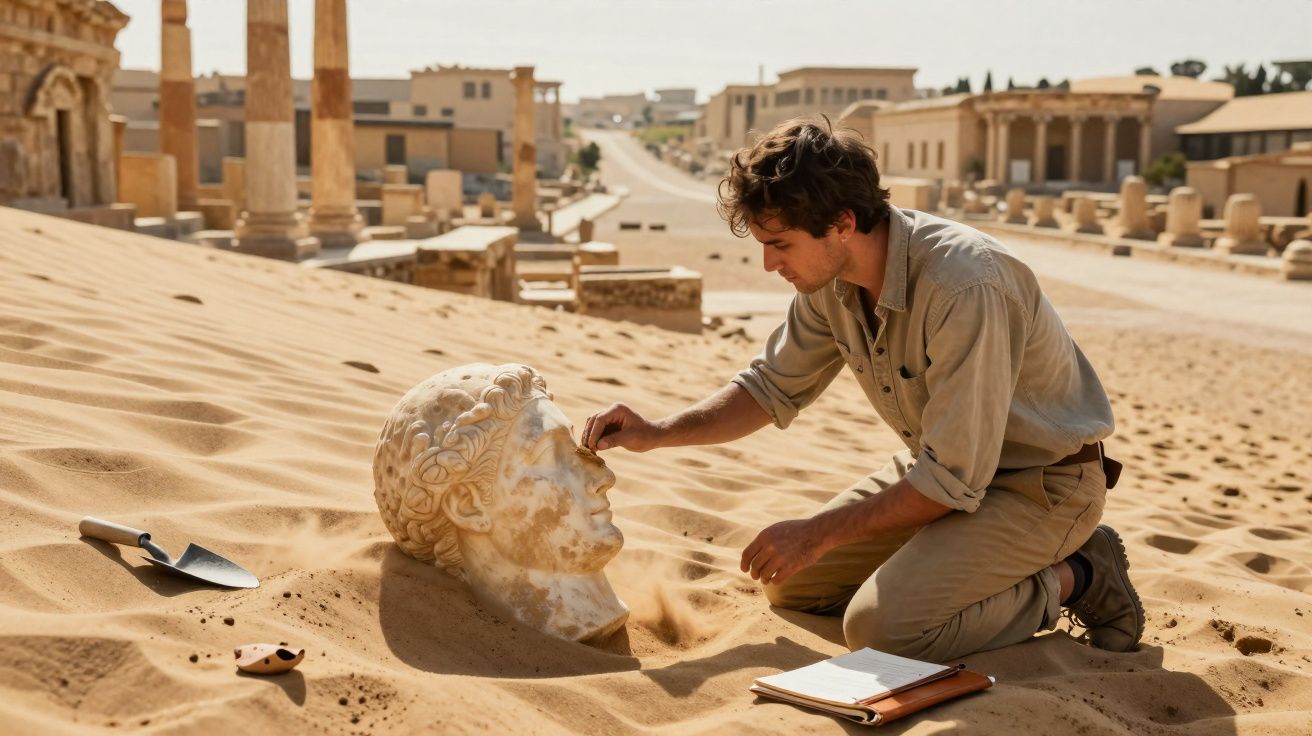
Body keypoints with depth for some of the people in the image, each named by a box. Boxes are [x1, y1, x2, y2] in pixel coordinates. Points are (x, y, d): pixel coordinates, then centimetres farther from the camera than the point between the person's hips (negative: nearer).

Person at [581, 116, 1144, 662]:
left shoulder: (964, 287, -33)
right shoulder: (829, 275, -8)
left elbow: (953, 480, -29)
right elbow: (774, 386, 8)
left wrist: (817, 534, -21)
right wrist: (656, 433, -6)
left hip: (1043, 483, -8)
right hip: (945, 462, 8)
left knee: (881, 625, -24)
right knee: (791, 583, 7)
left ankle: (1075, 578, -3)